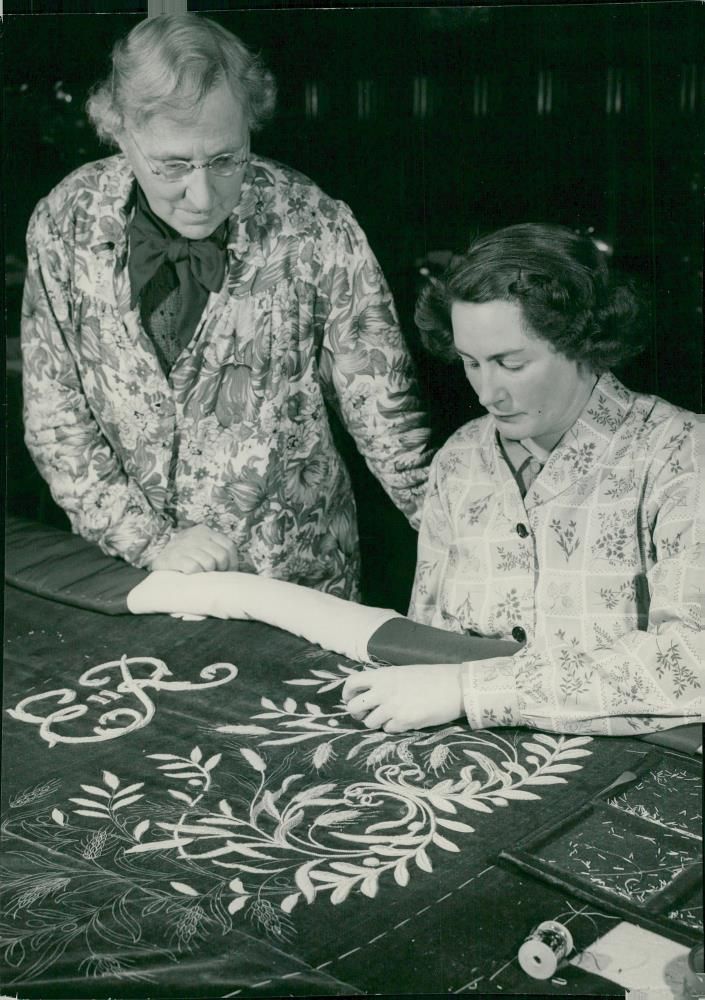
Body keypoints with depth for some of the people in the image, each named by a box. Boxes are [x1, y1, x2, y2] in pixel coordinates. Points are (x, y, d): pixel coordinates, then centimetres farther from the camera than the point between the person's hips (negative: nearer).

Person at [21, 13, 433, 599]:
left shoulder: (317, 231, -14)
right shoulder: (66, 225, -8)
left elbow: (384, 416, -7)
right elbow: (54, 418, -3)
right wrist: (152, 540, -12)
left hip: (294, 573, -4)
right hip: (130, 571, 4)